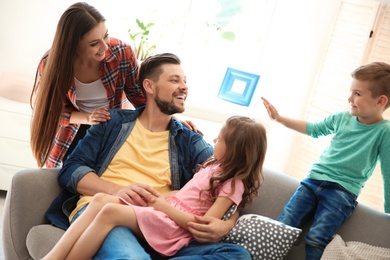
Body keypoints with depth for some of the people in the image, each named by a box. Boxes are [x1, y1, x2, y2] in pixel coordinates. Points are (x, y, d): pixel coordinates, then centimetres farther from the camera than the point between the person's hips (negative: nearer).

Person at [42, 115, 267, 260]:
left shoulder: (233, 184, -6)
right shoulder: (215, 165, 19)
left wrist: (164, 206, -13)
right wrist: (160, 197, 4)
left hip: (175, 226, -9)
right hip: (164, 212, 9)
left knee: (110, 212, -28)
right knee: (101, 199, -13)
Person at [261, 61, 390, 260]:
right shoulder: (341, 118, 7)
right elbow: (313, 129, 26)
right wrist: (279, 118, 24)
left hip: (342, 191, -4)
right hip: (314, 180, 5)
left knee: (315, 239, -25)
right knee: (283, 225, -14)